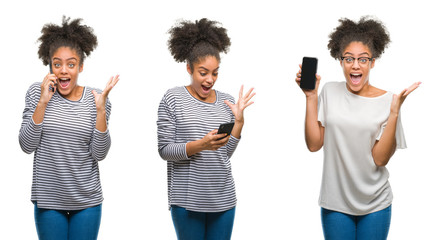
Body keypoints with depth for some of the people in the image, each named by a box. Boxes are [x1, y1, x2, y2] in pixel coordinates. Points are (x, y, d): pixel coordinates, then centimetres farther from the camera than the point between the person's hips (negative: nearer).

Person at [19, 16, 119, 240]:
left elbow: (99, 154, -8)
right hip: (48, 199, 0)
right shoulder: (37, 92, -2)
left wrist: (100, 110, -18)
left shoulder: (96, 99, -3)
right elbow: (27, 146, -8)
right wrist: (42, 102, -16)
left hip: (87, 200, 0)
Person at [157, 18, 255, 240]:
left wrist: (239, 121, -5)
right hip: (187, 199, -3)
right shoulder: (173, 99, -2)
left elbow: (226, 154, 6)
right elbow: (165, 150, -7)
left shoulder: (226, 101, 8)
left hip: (223, 199, 4)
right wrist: (200, 145, -20)